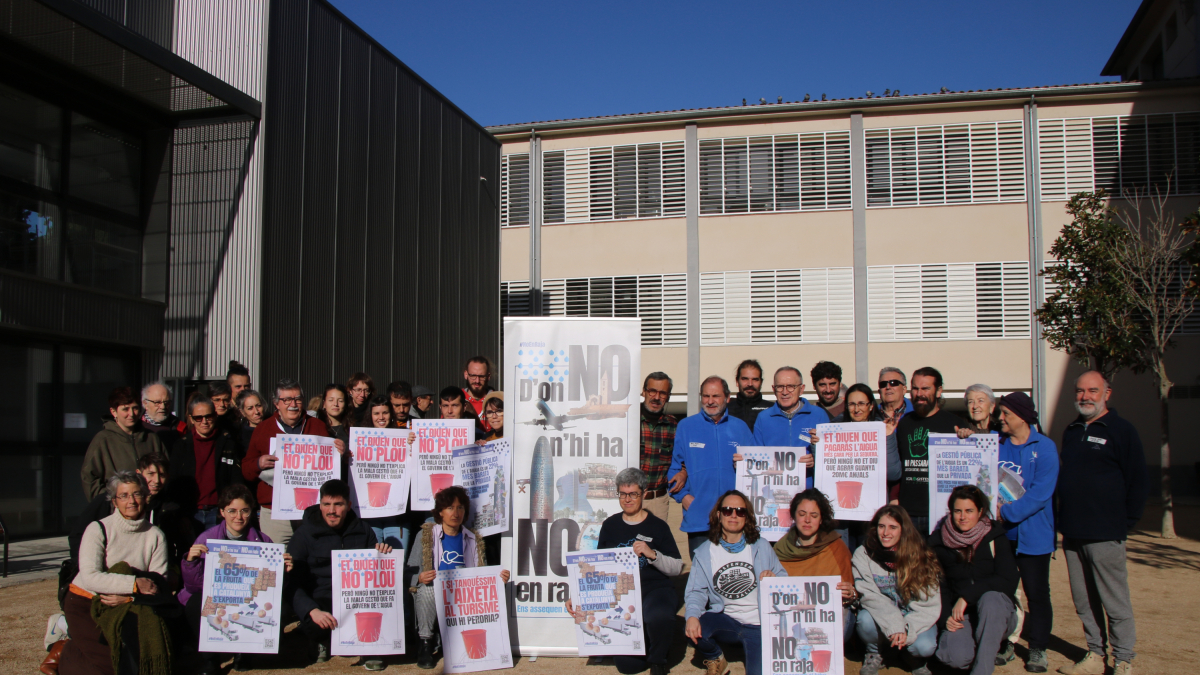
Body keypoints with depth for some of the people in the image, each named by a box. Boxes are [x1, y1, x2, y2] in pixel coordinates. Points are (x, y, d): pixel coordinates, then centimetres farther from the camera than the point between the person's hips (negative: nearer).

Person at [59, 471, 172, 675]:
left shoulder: (155, 536, -1)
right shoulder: (98, 530, -10)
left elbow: (159, 586, -5)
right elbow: (90, 577, -22)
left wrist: (128, 597, -23)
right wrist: (135, 584, -28)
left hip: (127, 608, 4)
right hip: (86, 604, -4)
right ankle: (67, 653, 9)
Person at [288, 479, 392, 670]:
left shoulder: (362, 532, 8)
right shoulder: (304, 534, -2)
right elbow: (292, 583, -10)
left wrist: (383, 555, -12)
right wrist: (312, 610, -28)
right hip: (321, 602, -2)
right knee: (314, 625, -34)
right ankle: (323, 642, 5)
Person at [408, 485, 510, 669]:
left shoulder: (474, 539, 14)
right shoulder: (425, 535, 5)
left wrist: (498, 577, -9)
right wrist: (420, 578, -23)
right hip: (432, 599, -2)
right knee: (426, 589, -35)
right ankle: (425, 643, -14)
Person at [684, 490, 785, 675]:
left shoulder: (762, 547, 4)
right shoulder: (704, 552, 1)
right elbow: (696, 591, -7)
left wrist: (774, 580, -19)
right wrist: (692, 616, -27)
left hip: (759, 624, 0)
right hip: (725, 620, 1)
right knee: (692, 629, -28)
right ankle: (715, 660, 6)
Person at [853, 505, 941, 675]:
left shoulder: (921, 558, -9)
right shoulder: (863, 555, -8)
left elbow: (930, 604, -12)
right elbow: (869, 596, -17)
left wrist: (907, 630, -27)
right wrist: (894, 626, -31)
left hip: (913, 620, 0)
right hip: (881, 620, 0)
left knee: (924, 647, -30)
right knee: (866, 619, -32)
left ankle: (914, 657, 9)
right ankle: (873, 654, 2)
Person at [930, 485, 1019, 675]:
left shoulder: (995, 538, -2)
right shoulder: (938, 542, 2)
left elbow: (1008, 581, -13)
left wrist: (966, 596, -22)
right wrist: (946, 617, -14)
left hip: (996, 613, -1)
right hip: (959, 617, 1)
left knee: (990, 598, -36)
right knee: (956, 656, -30)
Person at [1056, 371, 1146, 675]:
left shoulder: (1122, 431, -3)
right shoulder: (1071, 431, 15)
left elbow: (1137, 481, -4)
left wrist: (1126, 522, -7)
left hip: (1105, 535, -6)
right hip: (1072, 535, 6)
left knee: (1115, 602, 2)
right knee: (1084, 602, 11)